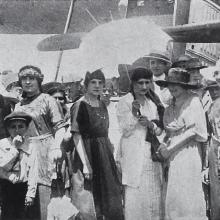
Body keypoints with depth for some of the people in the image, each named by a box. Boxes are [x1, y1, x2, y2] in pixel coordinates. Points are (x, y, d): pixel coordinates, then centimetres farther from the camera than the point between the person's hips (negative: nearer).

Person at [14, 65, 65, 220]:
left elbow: (60, 127, -4)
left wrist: (56, 146, -18)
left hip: (44, 148, -5)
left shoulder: (47, 100, 3)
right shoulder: (19, 105, 18)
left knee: (42, 186, -13)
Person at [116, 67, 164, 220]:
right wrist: (133, 113, -24)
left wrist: (150, 124, -9)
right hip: (133, 155, -5)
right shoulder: (124, 102, -4)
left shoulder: (152, 103, 12)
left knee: (154, 194, 7)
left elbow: (159, 130, 12)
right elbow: (125, 131, -9)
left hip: (151, 154, 5)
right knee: (135, 196, -5)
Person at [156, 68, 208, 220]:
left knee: (187, 195, -4)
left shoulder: (193, 101, -5)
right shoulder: (171, 106, 14)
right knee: (173, 194, 5)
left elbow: (193, 131, -10)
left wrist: (170, 148, -10)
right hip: (173, 155, 6)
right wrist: (164, 145, -7)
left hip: (188, 152, -6)